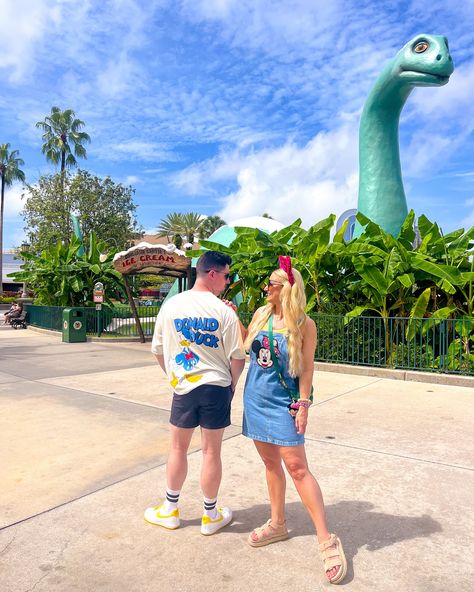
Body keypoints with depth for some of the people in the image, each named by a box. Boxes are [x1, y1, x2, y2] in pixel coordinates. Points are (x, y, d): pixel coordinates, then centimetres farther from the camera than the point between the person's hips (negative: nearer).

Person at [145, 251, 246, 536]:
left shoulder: (171, 305, -2)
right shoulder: (224, 311, -12)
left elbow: (158, 350, 6)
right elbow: (237, 357, -10)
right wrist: (232, 384, 8)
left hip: (184, 388, 3)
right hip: (217, 387, -2)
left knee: (179, 448, 18)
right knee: (212, 451, 11)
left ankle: (170, 511, 34)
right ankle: (211, 516, 28)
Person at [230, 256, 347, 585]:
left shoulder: (304, 324, -11)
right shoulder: (261, 314, 2)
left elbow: (307, 368, -8)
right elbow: (249, 341, 19)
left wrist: (304, 406, -11)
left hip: (283, 403, -5)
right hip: (256, 398, 5)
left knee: (297, 467, -6)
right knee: (271, 462, 15)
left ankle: (327, 539, 7)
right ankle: (278, 524, 32)